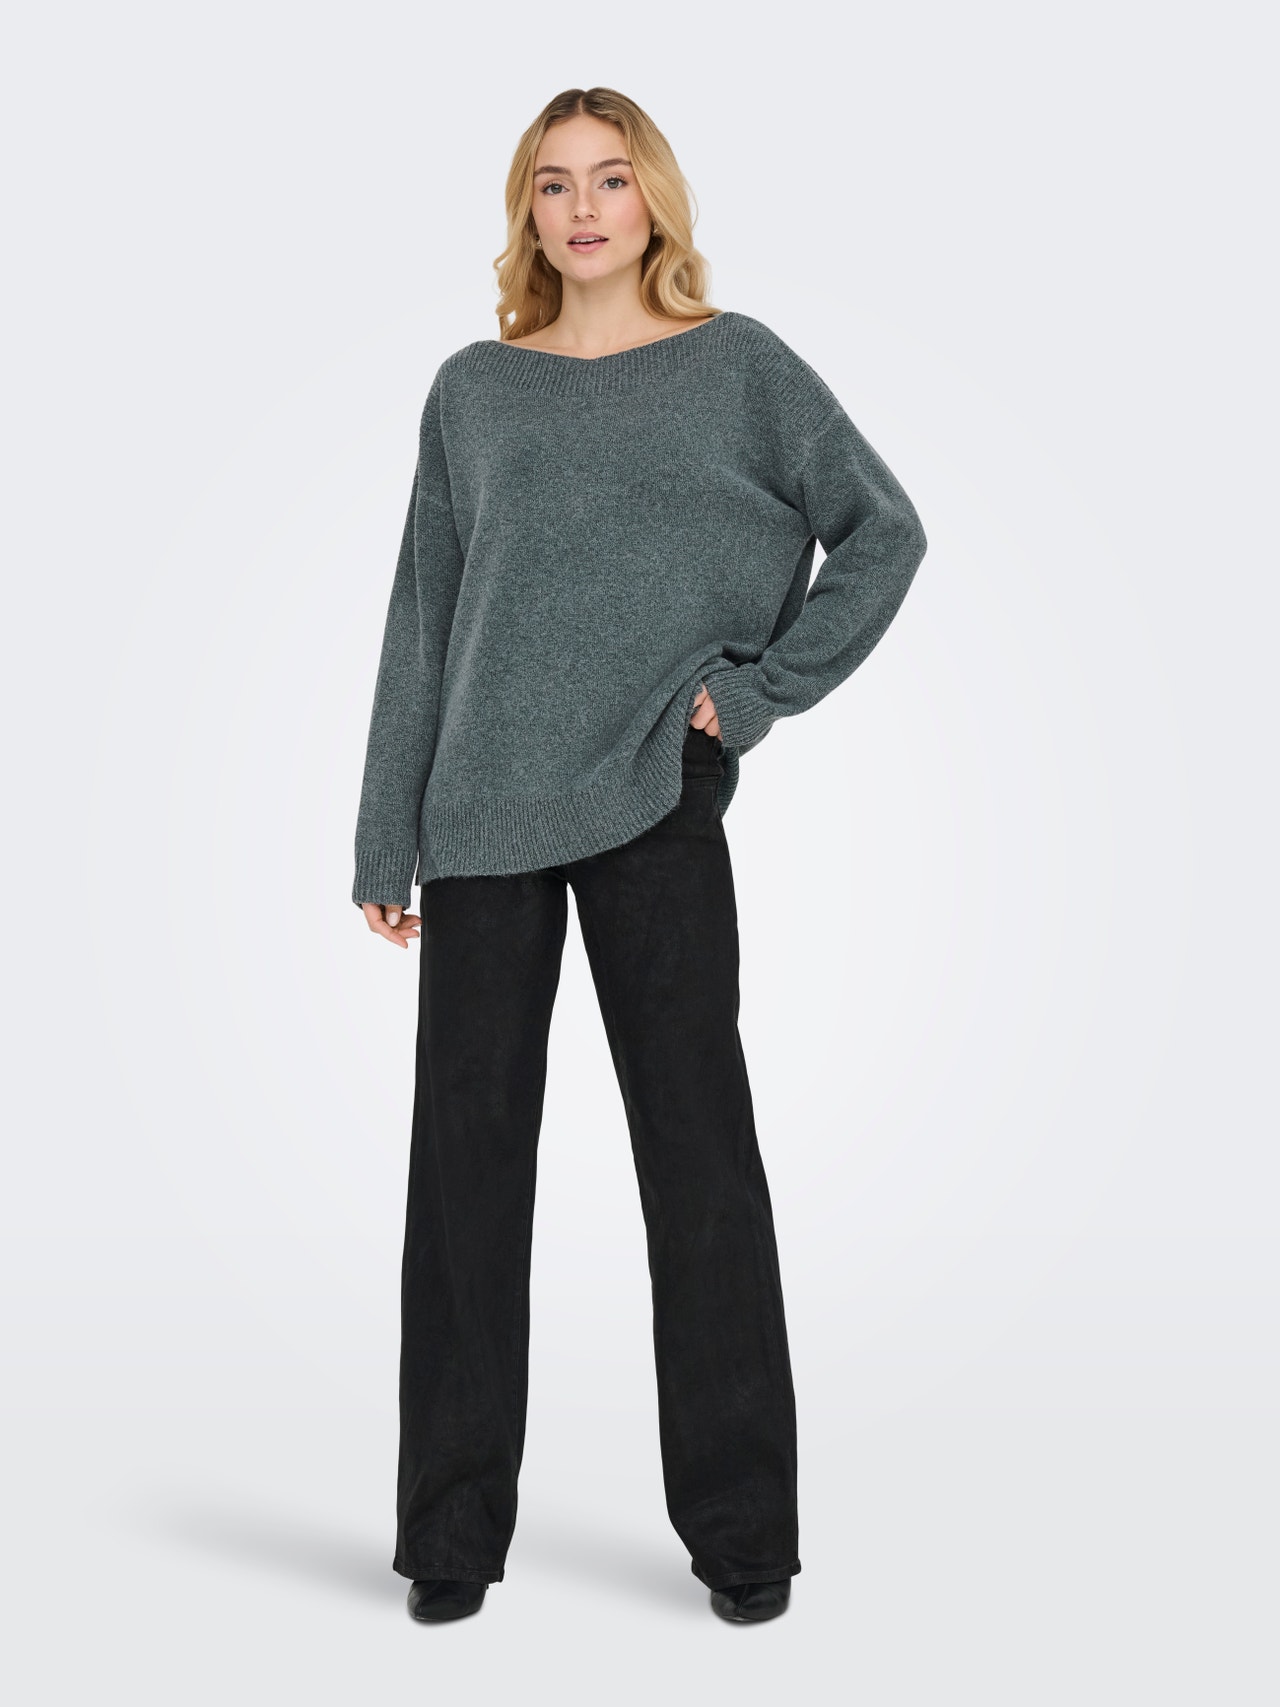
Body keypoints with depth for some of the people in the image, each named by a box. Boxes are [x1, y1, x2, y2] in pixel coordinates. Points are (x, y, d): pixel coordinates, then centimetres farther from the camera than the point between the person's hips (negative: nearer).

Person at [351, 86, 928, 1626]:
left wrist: (760, 685, -4)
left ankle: (741, 1527, 14)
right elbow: (421, 619, 11)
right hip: (484, 816, 2)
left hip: (655, 805, -2)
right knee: (467, 1153, 5)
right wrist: (388, 838, 7)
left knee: (698, 1151, 3)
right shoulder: (473, 390, 12)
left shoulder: (738, 366, 7)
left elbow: (884, 531, 5)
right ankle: (453, 1528, 17)